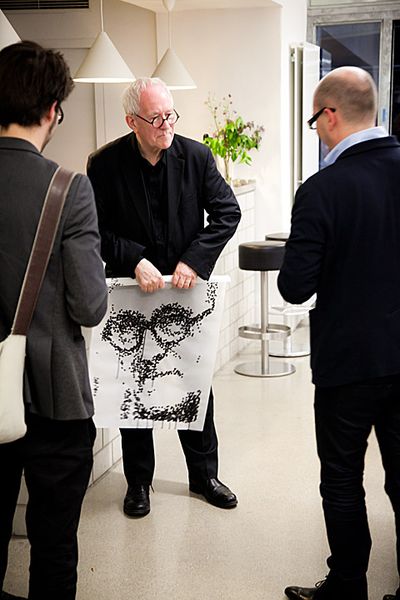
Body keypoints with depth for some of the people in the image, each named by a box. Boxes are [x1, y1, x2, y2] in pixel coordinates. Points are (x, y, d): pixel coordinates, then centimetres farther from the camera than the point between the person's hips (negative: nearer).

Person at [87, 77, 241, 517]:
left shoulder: (196, 156, -5)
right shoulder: (105, 163, -10)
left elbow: (228, 212, -5)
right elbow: (96, 229, -10)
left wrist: (194, 259, -16)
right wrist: (135, 260, -23)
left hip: (187, 291, 2)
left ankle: (203, 474, 31)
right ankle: (138, 481, 27)